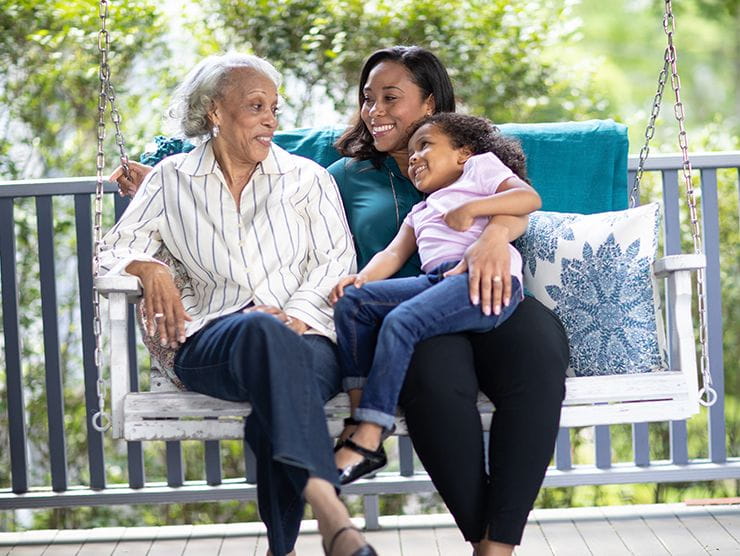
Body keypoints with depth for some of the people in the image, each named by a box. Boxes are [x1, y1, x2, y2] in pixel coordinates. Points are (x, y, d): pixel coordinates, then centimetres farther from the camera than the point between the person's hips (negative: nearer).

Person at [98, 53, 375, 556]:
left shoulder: (308, 178, 20)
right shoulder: (173, 181, 19)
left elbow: (337, 259, 10)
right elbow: (117, 246, 17)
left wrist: (296, 314, -8)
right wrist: (150, 268, -6)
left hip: (304, 336, 1)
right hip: (211, 341, -1)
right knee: (263, 331, -41)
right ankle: (332, 515, -59)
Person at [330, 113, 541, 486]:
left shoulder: (480, 165, 22)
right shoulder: (419, 212, 40)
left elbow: (529, 197, 4)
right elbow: (394, 253, 22)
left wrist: (469, 209, -7)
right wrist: (362, 277, 1)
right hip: (434, 281, 7)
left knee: (400, 321, -29)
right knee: (351, 302, -13)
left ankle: (367, 440, -33)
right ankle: (358, 412, -23)